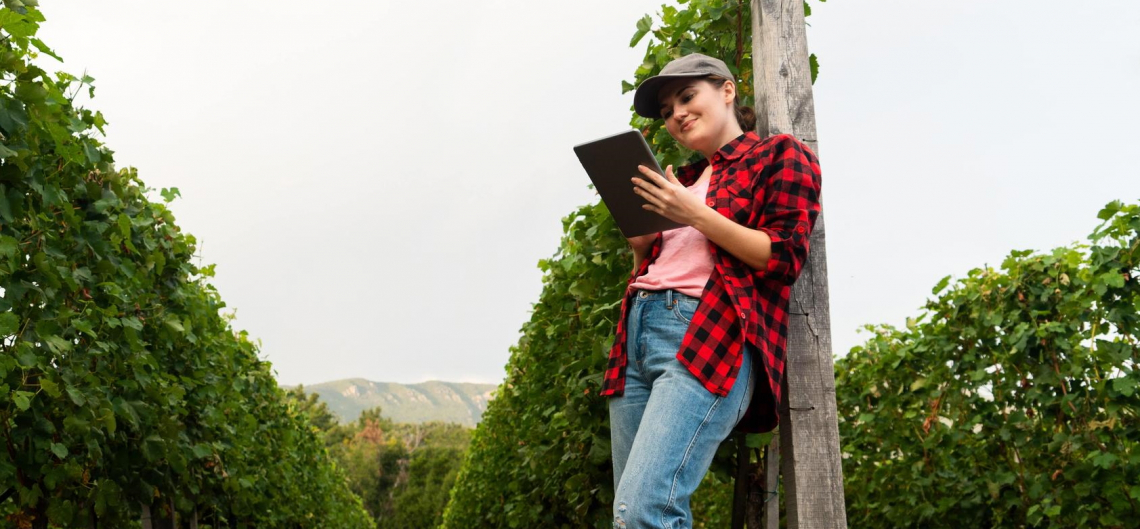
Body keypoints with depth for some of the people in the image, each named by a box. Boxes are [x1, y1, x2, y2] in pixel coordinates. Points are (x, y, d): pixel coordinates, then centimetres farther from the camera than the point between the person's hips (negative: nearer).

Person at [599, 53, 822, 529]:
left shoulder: (780, 155, 9)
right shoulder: (683, 180, 28)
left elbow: (784, 257, -4)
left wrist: (696, 215, -10)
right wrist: (641, 246, 9)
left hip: (711, 337, -7)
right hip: (639, 331, 8)